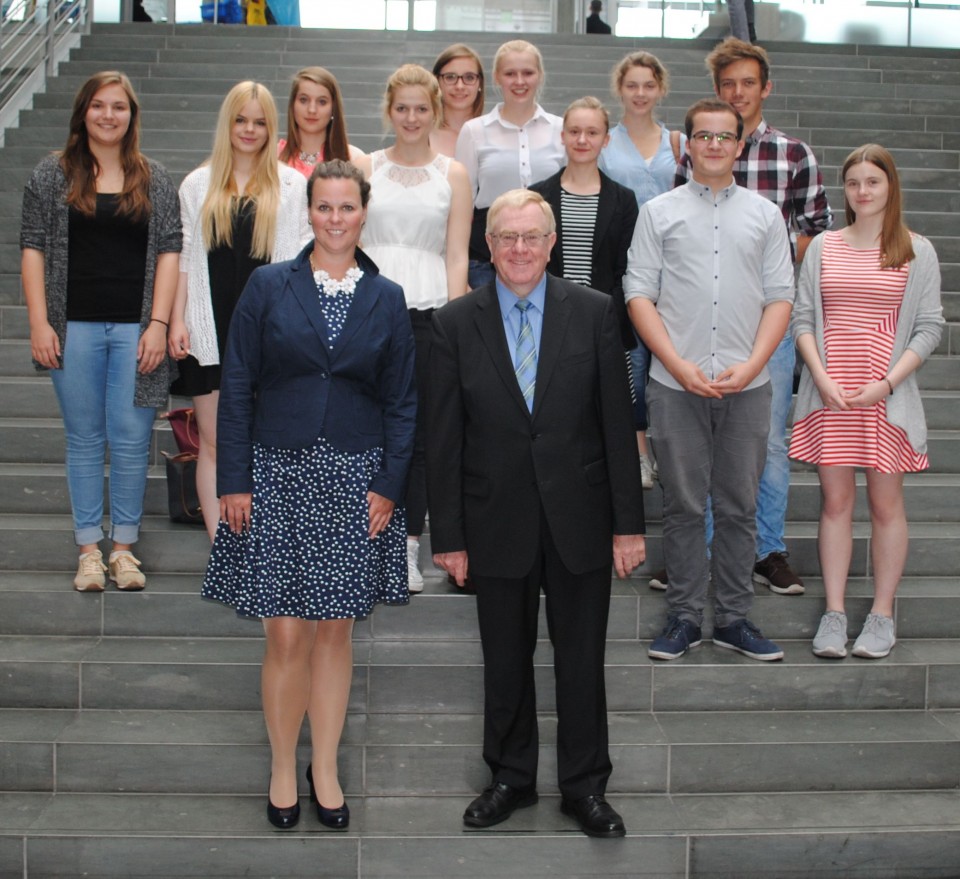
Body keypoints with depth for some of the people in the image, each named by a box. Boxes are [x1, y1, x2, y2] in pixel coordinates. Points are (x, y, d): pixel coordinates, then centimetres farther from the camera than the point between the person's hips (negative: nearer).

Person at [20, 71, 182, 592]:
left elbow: (169, 252, 5)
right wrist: (39, 322, -4)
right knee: (84, 439, 5)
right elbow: (33, 249, 5)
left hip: (136, 329, 0)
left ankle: (124, 547, 13)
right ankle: (89, 549, 14)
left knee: (131, 440, 0)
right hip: (74, 328, 0)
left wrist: (159, 324, -4)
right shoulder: (52, 177, 7)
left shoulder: (155, 181, 8)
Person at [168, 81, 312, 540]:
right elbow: (183, 256, 10)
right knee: (213, 442, 4)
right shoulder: (198, 185, 11)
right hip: (211, 329, 2)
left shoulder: (292, 185, 6)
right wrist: (177, 320, 1)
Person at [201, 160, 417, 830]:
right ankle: (283, 769, 19)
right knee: (287, 634, -1)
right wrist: (235, 480, -4)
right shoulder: (269, 286, 1)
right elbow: (237, 389, 1)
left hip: (356, 477, 1)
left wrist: (389, 484, -3)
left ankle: (326, 768, 23)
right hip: (280, 472, -1)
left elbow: (402, 402, 6)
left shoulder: (387, 299, 6)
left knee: (336, 630, 8)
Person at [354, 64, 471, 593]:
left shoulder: (453, 174, 10)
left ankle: (408, 548, 9)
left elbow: (456, 257, 5)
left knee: (419, 430, 1)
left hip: (427, 312, 0)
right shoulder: (365, 168, 12)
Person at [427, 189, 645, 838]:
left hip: (580, 517, 0)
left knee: (582, 660, 9)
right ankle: (512, 778, 32)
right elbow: (444, 438, 0)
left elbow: (618, 423, -1)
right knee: (505, 660, 13)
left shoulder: (594, 312, -1)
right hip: (497, 522, 1)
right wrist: (447, 535, -2)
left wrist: (629, 522, -3)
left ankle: (586, 786, 26)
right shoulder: (456, 323, -1)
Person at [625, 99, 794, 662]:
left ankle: (734, 618, 16)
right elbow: (639, 294, 1)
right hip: (676, 384, -1)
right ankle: (684, 616, 14)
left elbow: (780, 298, 7)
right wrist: (681, 366, -9)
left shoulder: (765, 215, 11)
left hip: (748, 385, 1)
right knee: (684, 506, 4)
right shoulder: (659, 212, 7)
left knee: (740, 507, 6)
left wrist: (750, 366, -7)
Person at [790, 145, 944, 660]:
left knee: (885, 502, 4)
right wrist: (822, 378, -7)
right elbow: (802, 318, 6)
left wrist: (888, 382, -10)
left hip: (887, 395, -1)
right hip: (829, 394, 1)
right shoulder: (823, 247, 8)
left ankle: (882, 615, 13)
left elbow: (929, 327, 1)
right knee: (835, 500, 4)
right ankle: (834, 613, 10)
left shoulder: (917, 252, 3)